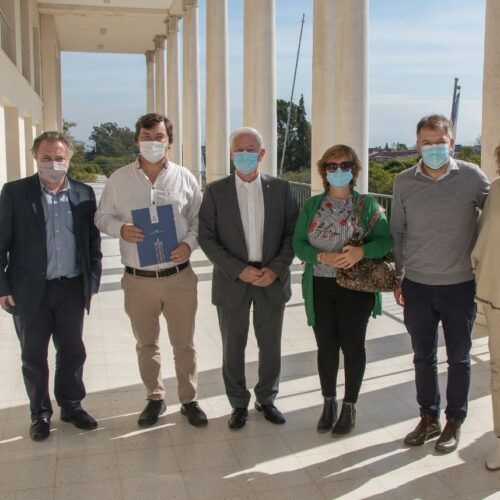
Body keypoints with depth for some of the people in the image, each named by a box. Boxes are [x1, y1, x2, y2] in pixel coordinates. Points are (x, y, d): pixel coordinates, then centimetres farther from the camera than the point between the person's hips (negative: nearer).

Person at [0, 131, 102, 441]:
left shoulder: (84, 194, 4)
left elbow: (93, 241, 8)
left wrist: (93, 281, 3)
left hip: (72, 288, 2)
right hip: (30, 289, -2)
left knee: (73, 351, 12)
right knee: (34, 356, 11)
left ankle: (72, 405, 31)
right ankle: (40, 413, 27)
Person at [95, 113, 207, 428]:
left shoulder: (185, 178, 1)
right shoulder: (120, 179, 1)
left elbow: (199, 219, 6)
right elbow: (103, 217, 7)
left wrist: (190, 243, -13)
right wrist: (120, 229, -15)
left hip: (179, 276, 0)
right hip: (138, 279, 1)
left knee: (184, 343, 9)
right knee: (146, 344, 15)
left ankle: (189, 400, 26)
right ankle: (155, 398, 33)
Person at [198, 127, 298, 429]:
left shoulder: (281, 189, 2)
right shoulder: (215, 191, -2)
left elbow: (293, 233, 1)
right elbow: (207, 238, -6)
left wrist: (276, 269, -11)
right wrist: (240, 270, -14)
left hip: (272, 280, 1)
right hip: (232, 282, -1)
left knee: (271, 346, 12)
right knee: (233, 348, 10)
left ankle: (267, 399, 32)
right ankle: (239, 404, 28)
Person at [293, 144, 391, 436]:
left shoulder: (368, 204, 0)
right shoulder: (311, 206, 6)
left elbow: (385, 241, -7)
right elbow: (299, 244, 0)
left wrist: (362, 251, -27)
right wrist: (323, 257, -18)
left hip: (356, 287, -2)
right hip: (320, 288, 2)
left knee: (353, 346, 6)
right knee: (326, 346, 9)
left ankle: (350, 407, 23)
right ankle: (329, 403, 28)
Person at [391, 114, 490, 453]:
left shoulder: (472, 177, -7)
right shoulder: (404, 182, -1)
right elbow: (397, 232, 7)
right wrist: (398, 277, 8)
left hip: (460, 286, -2)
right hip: (417, 285, 2)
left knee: (458, 358, 12)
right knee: (423, 357, 14)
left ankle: (454, 422, 29)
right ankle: (429, 418, 32)